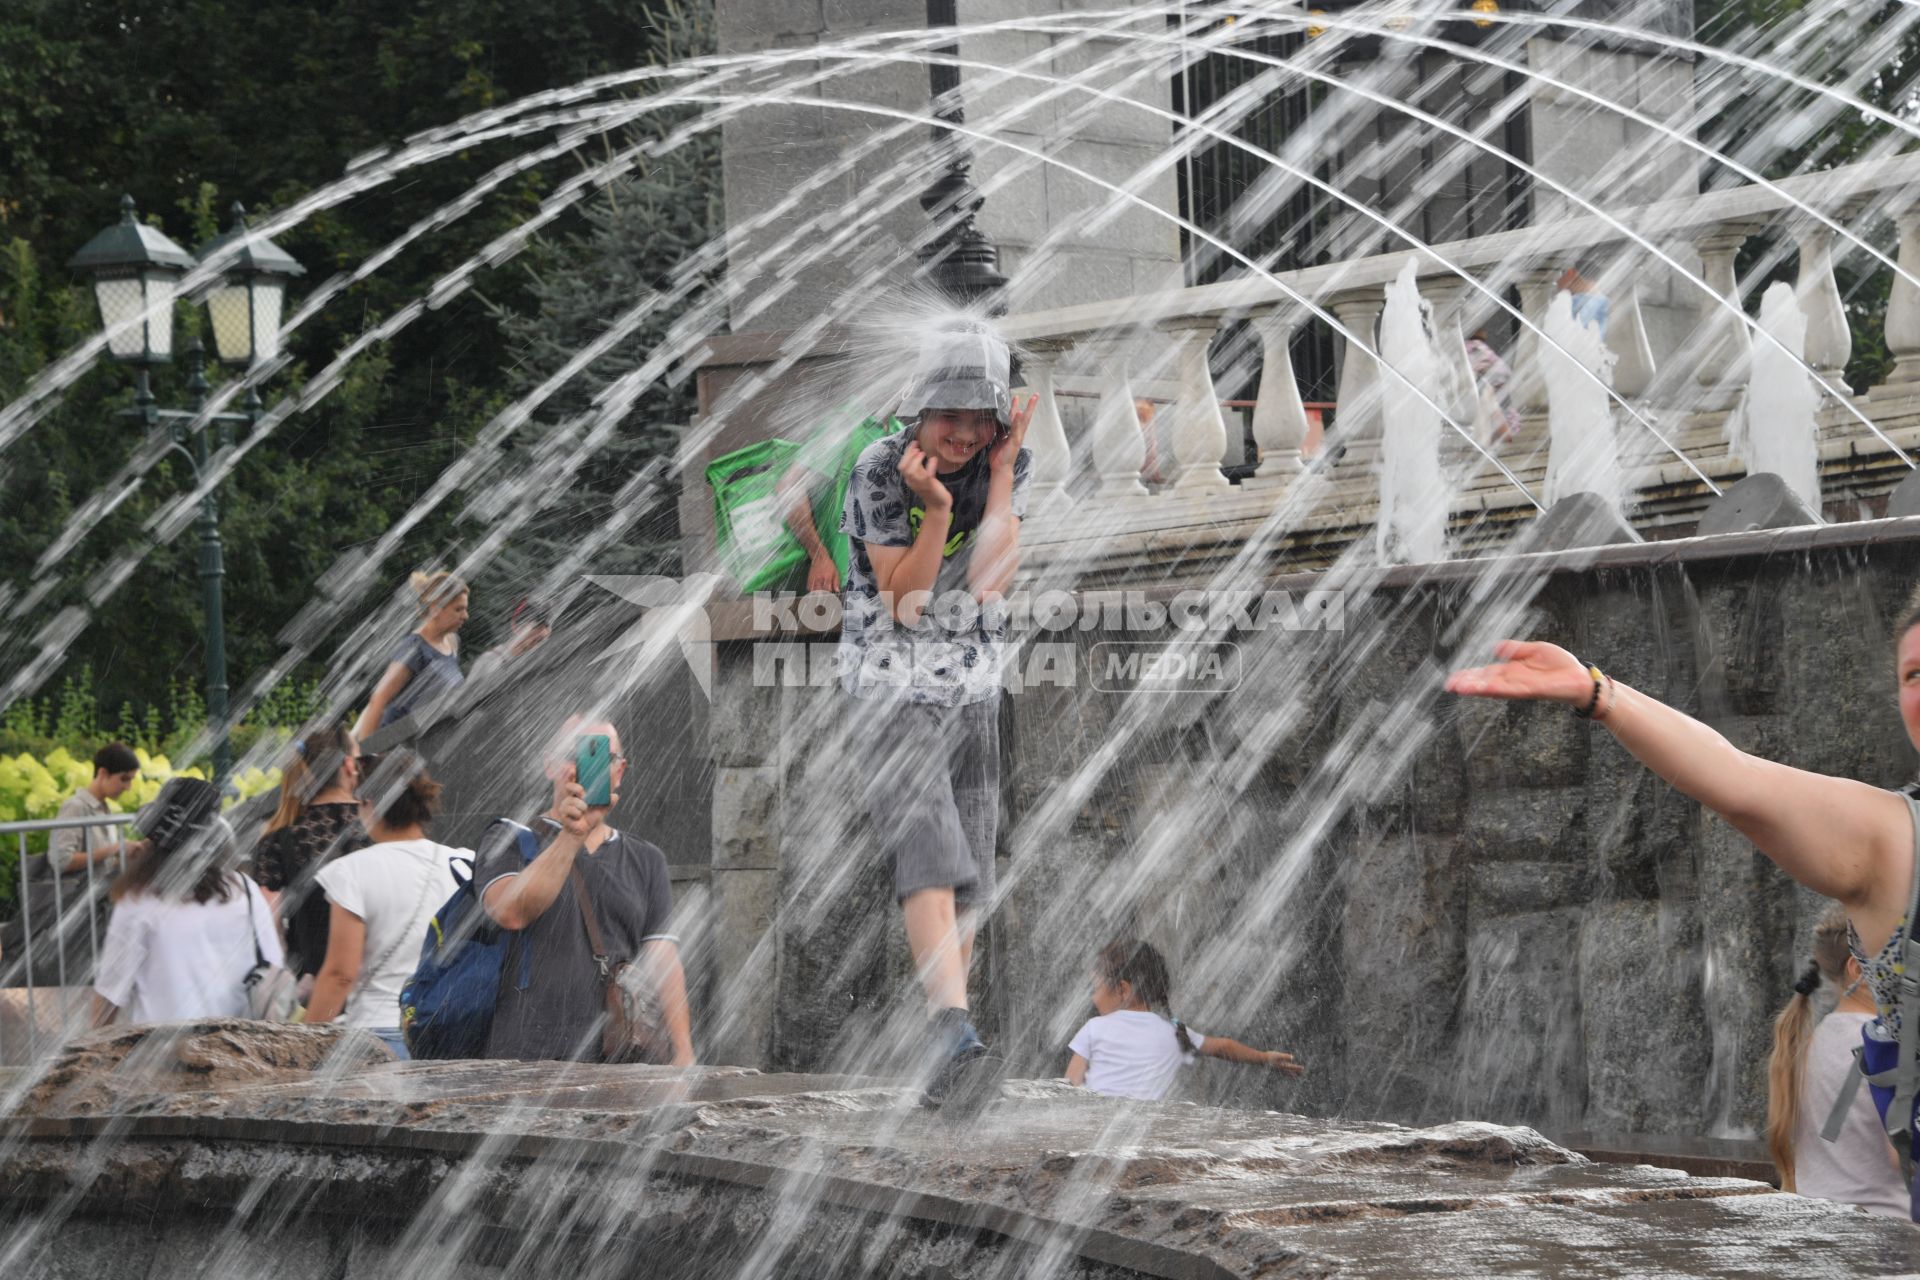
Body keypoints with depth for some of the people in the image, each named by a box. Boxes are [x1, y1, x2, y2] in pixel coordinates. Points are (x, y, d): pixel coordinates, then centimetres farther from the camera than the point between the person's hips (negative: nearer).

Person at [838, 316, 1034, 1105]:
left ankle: (944, 1043, 16)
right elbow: (903, 601, -14)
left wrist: (1001, 472, -16)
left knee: (969, 875, 6)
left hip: (974, 683, 5)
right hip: (890, 678, -5)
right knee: (927, 846, -23)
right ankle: (955, 1035, -39)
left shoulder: (1012, 465, -3)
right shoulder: (879, 472, -14)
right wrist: (934, 509, -26)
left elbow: (988, 583, -14)